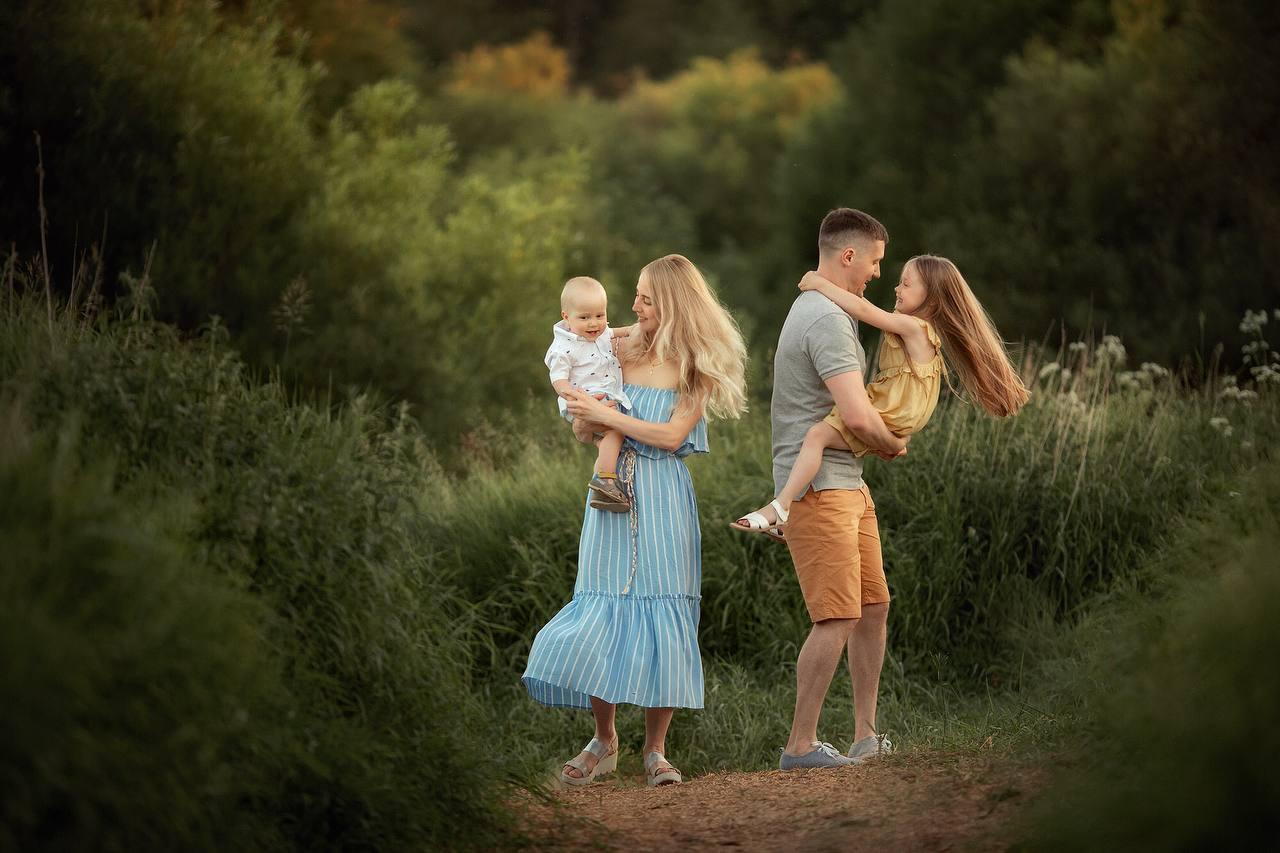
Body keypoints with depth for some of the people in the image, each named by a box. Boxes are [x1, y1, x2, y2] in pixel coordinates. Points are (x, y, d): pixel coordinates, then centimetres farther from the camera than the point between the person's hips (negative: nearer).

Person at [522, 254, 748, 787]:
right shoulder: (621, 351, 8)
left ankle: (655, 749, 5)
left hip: (663, 502, -2)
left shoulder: (697, 367, 0)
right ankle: (604, 742, 11)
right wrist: (589, 421, -11)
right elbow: (585, 424, 12)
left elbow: (673, 435, -10)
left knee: (661, 616, -4)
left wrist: (608, 416, -14)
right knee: (600, 616, -1)